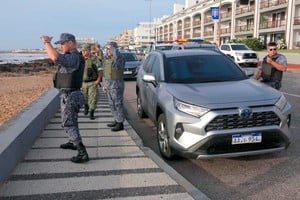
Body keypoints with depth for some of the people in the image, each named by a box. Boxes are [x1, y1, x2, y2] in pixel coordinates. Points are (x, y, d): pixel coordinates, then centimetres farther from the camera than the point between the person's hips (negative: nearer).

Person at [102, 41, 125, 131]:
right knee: (112, 104, 14)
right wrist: (104, 84, 17)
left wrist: (112, 48, -25)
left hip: (117, 85, -8)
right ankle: (116, 120, 26)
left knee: (118, 104, -4)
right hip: (109, 85, 9)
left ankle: (120, 123, 3)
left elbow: (117, 56, -39)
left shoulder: (119, 58, -12)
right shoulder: (106, 58, 13)